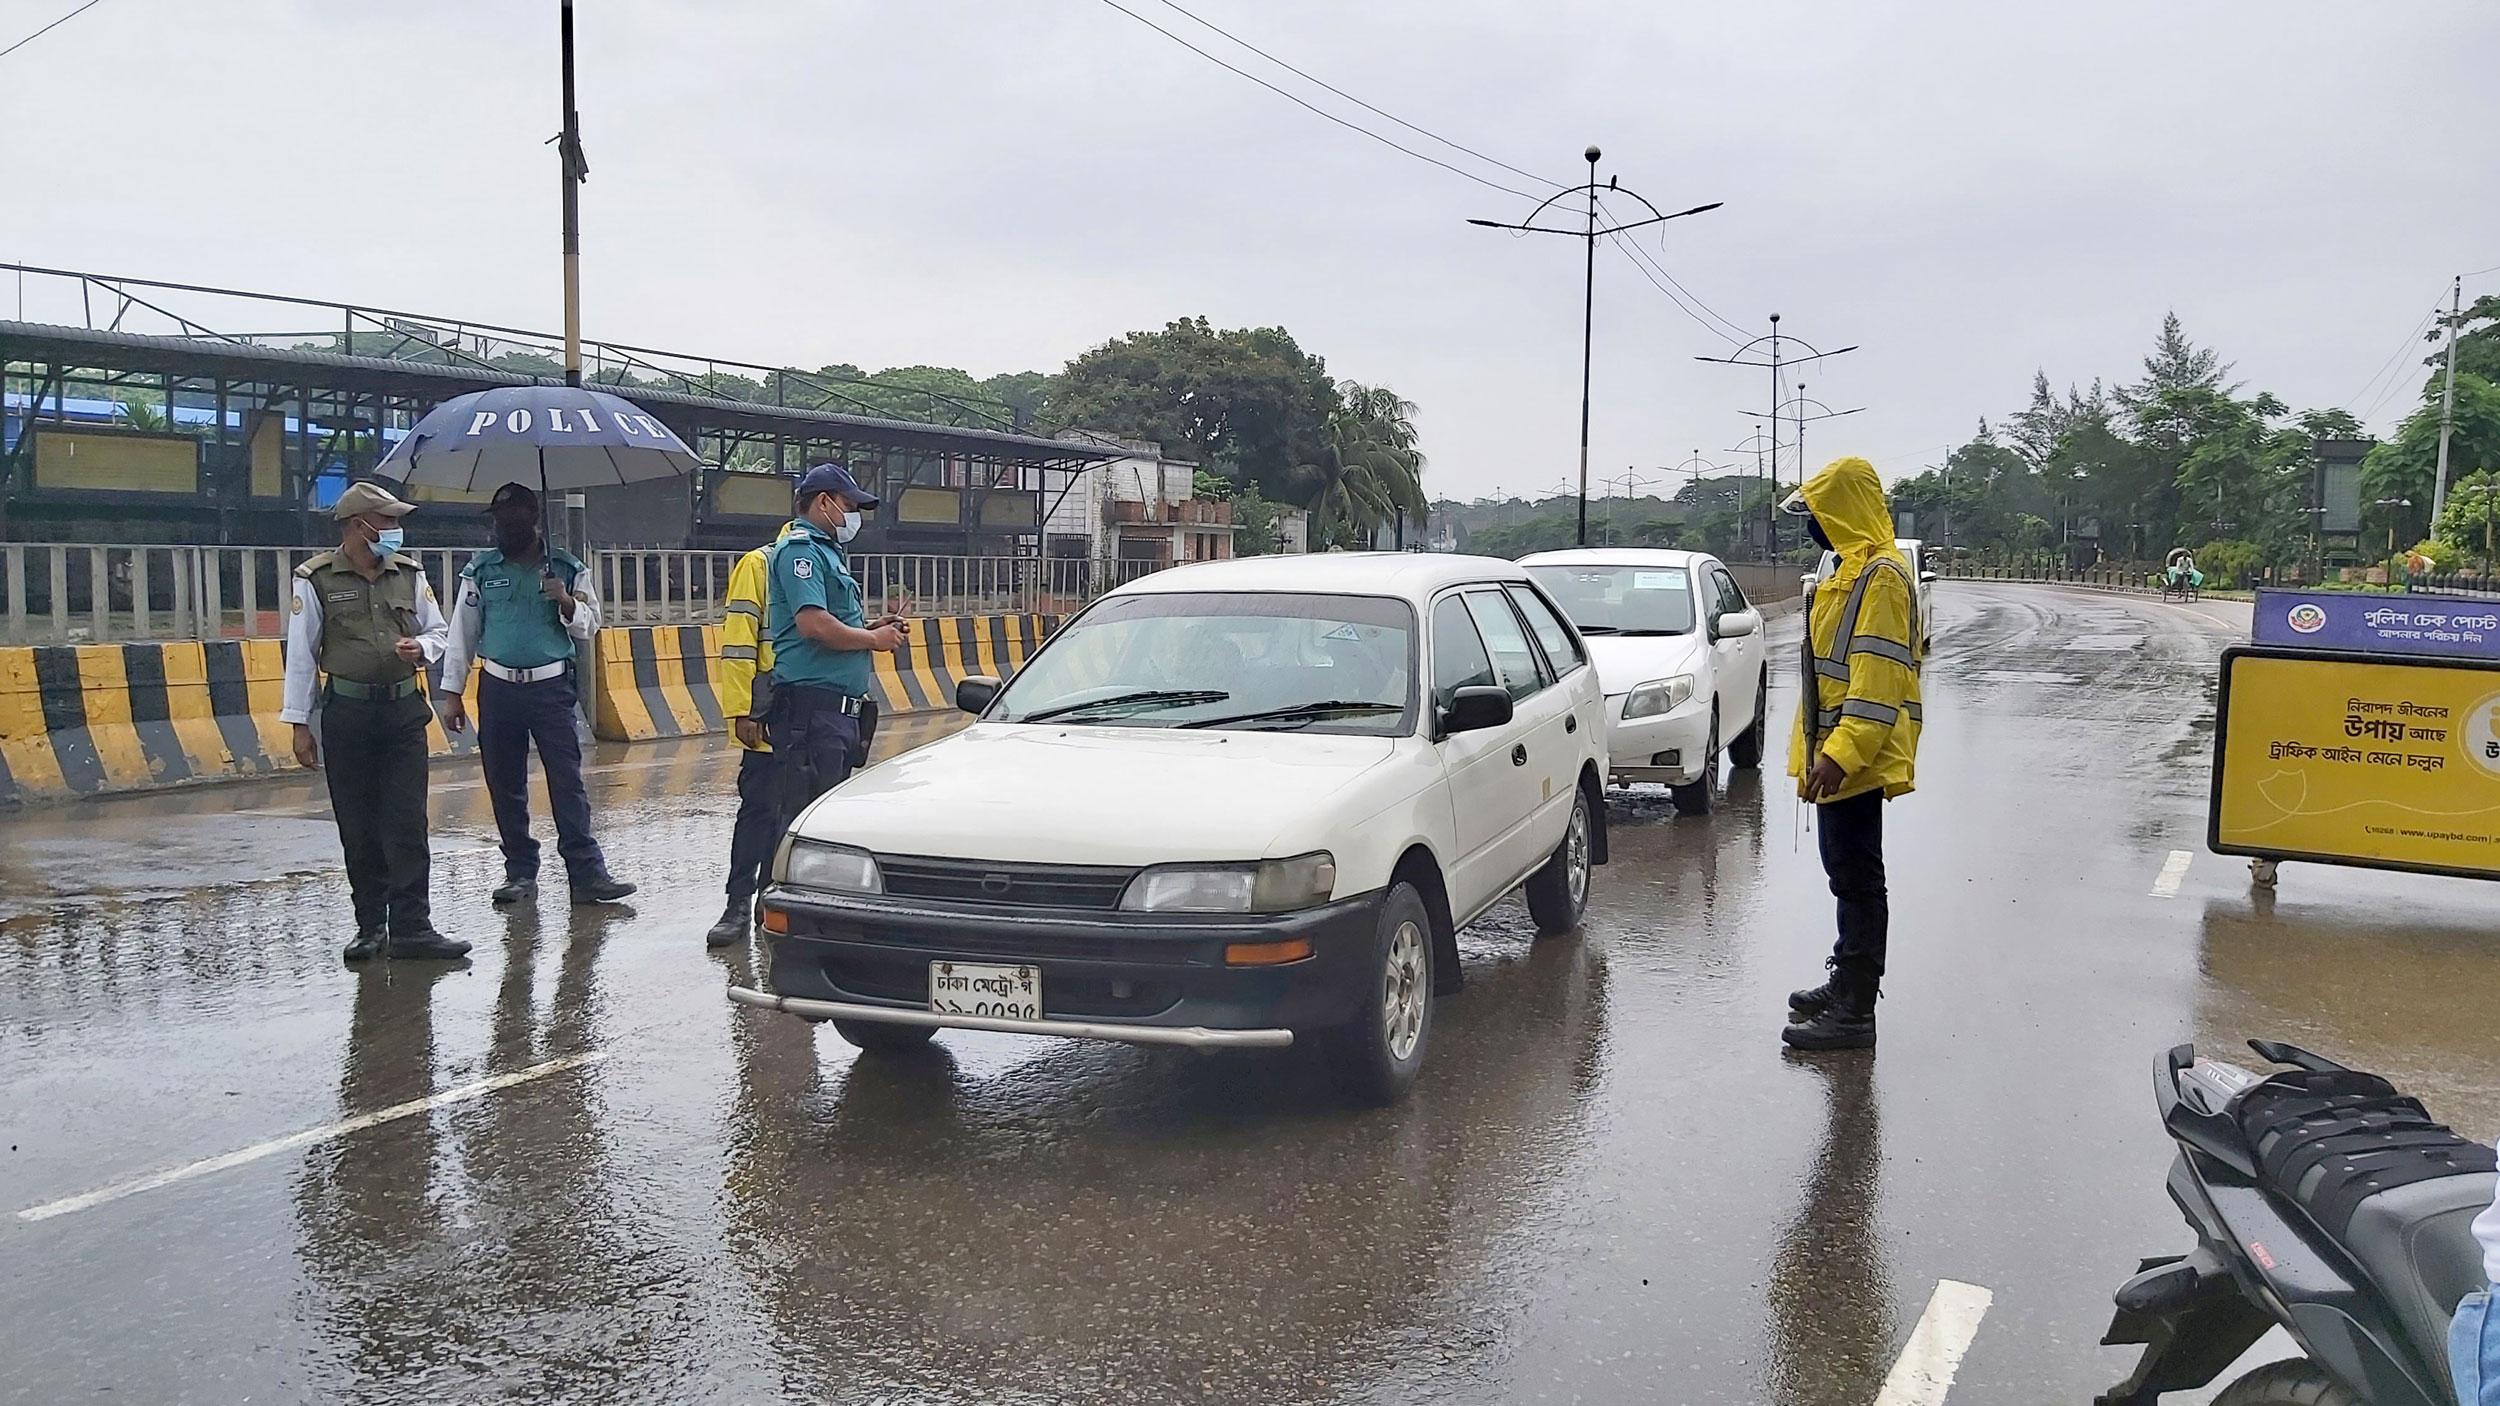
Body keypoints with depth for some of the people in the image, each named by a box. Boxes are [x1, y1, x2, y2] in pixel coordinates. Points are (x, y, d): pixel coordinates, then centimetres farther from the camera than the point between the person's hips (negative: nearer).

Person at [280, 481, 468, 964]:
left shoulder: (409, 574, 7)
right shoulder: (316, 580, -3)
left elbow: (439, 630, 17)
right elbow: (300, 655, -1)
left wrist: (422, 647, -8)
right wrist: (299, 725, -2)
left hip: (404, 710, 2)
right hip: (347, 713, -2)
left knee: (407, 823, -4)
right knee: (358, 828, 4)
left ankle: (411, 927, -3)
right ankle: (370, 926, 15)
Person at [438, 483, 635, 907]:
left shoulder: (567, 568, 5)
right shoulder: (481, 570, 7)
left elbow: (589, 627, 9)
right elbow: (463, 631, 10)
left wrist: (567, 603, -13)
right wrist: (452, 693, 6)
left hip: (552, 687, -2)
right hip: (498, 689, 2)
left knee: (567, 781, -7)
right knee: (504, 785, 6)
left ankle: (587, 873, -8)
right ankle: (520, 873, 15)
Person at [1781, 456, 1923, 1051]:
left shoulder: (1880, 576, -17)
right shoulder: (1854, 568, 17)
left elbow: (1879, 679, -24)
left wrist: (1841, 754, -29)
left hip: (1855, 761, -11)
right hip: (1839, 757, 11)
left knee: (1857, 878, -6)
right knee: (1846, 874, 18)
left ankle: (1855, 1012, -2)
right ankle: (1847, 980, 31)